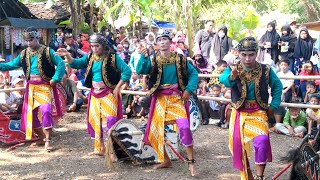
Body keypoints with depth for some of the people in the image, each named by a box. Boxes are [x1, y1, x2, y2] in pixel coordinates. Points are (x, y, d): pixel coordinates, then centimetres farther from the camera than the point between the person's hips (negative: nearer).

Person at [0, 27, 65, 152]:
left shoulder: (47, 52, -6)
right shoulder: (24, 54, 10)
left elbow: (61, 64, -10)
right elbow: (12, 65, 14)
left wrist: (55, 79, -16)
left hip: (45, 86, -6)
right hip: (31, 87, 6)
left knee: (46, 111, -21)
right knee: (30, 114, 8)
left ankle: (48, 140, -10)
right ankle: (42, 138, 25)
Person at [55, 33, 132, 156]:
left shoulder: (112, 57, -9)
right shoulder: (90, 58, 8)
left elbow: (127, 71, -12)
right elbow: (75, 64, 7)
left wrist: (117, 88, -14)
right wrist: (67, 55, -13)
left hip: (109, 93, -6)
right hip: (94, 93, 6)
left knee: (111, 119, -14)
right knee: (94, 120, 10)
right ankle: (99, 148, 23)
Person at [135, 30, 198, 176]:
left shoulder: (180, 59, 0)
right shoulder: (153, 60, 1)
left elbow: (193, 73, 6)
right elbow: (140, 71, -13)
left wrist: (189, 89, -6)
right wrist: (144, 57, -27)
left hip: (176, 97, -2)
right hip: (159, 98, 2)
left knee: (184, 127, -19)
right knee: (155, 131, 4)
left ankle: (191, 162, -5)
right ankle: (165, 160, 25)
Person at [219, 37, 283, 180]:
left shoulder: (266, 70, -6)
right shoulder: (232, 70, -10)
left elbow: (277, 86, 10)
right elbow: (223, 80, -33)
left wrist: (273, 106, 2)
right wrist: (232, 77, -56)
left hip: (258, 112, -1)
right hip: (239, 112, 1)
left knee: (262, 141, -23)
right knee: (238, 144, 7)